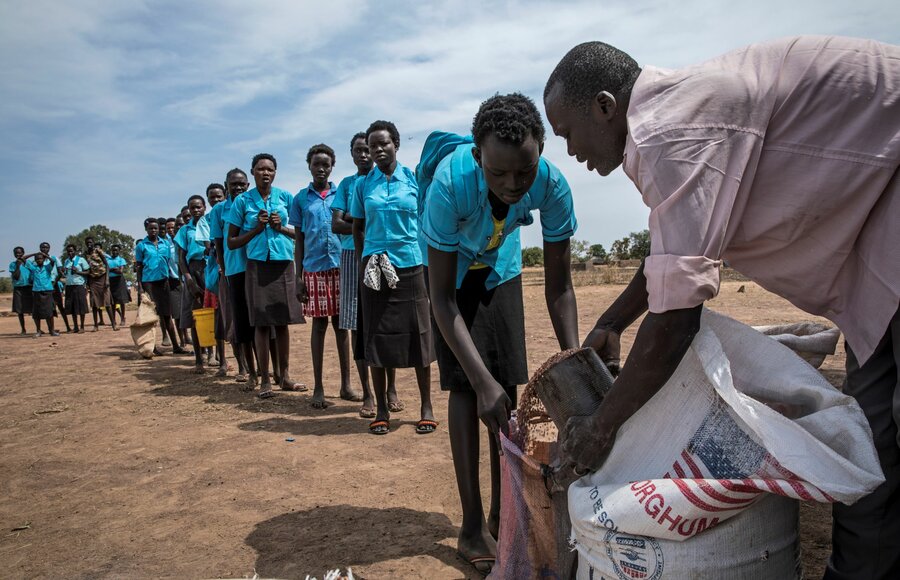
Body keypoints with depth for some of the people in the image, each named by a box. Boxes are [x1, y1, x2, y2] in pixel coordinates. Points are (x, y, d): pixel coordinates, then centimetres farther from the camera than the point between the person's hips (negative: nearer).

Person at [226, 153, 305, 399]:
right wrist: (257, 228, -8)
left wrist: (281, 227, -7)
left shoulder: (285, 197, 7)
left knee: (283, 321, 5)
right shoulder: (243, 201, 4)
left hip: (284, 264, 2)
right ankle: (265, 380, 5)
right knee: (261, 323, -2)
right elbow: (231, 242, 4)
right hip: (257, 265, -1)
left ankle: (284, 376, 15)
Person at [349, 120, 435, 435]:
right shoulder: (362, 184, 7)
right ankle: (381, 411, 15)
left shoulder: (414, 179, 3)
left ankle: (426, 408, 15)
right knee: (376, 337, 3)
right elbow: (358, 228, 13)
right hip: (375, 267, 2)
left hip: (410, 265, -1)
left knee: (418, 335, 2)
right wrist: (363, 262, 3)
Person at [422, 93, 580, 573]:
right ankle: (472, 529, -2)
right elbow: (442, 297, -35)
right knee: (465, 386, -13)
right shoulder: (451, 182, -40)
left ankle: (502, 517, 14)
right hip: (452, 269, -3)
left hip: (500, 268, 3)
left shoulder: (552, 184, -31)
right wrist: (483, 381, -42)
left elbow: (559, 287, -21)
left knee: (510, 384, 1)